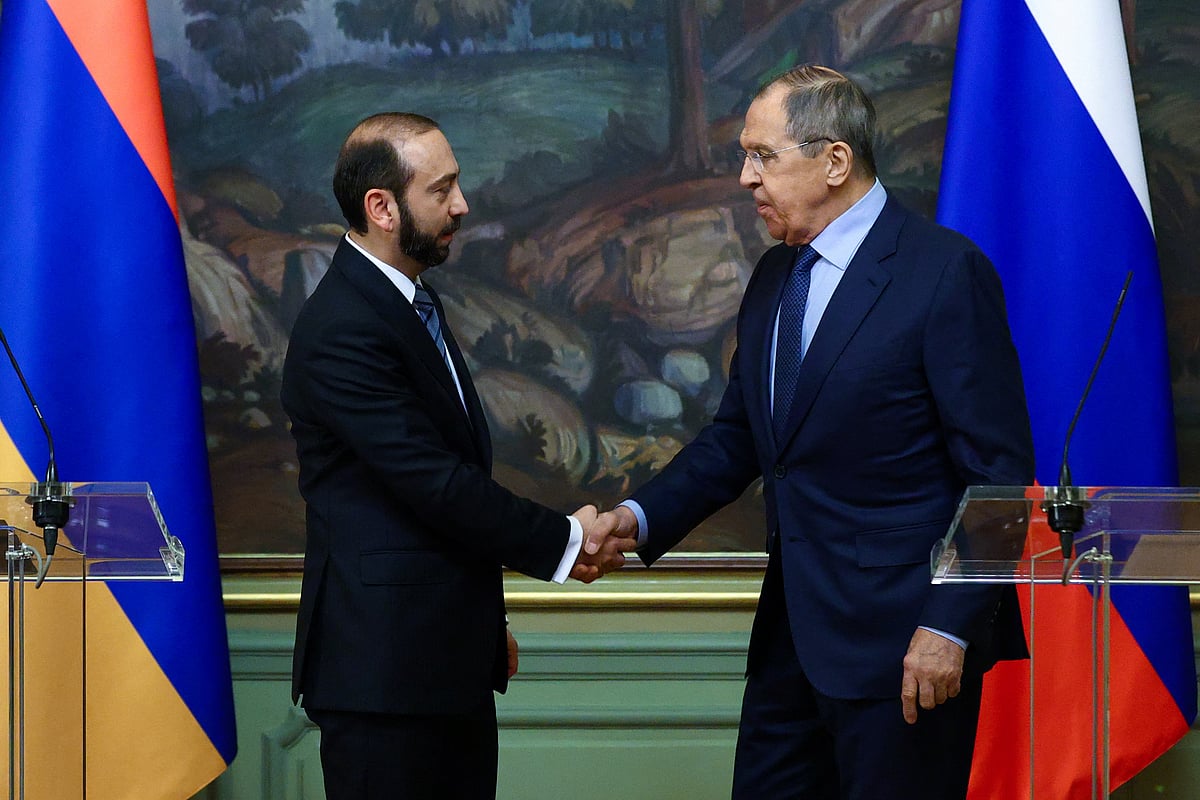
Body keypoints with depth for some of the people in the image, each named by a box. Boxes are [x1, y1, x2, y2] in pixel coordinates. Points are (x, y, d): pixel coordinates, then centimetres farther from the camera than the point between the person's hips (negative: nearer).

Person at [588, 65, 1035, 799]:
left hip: (901, 637, -8)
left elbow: (1000, 472, -14)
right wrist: (640, 517, 3)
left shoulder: (945, 272, -12)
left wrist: (950, 628, -19)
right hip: (795, 630, 8)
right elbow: (737, 437, 19)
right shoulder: (775, 277, 13)